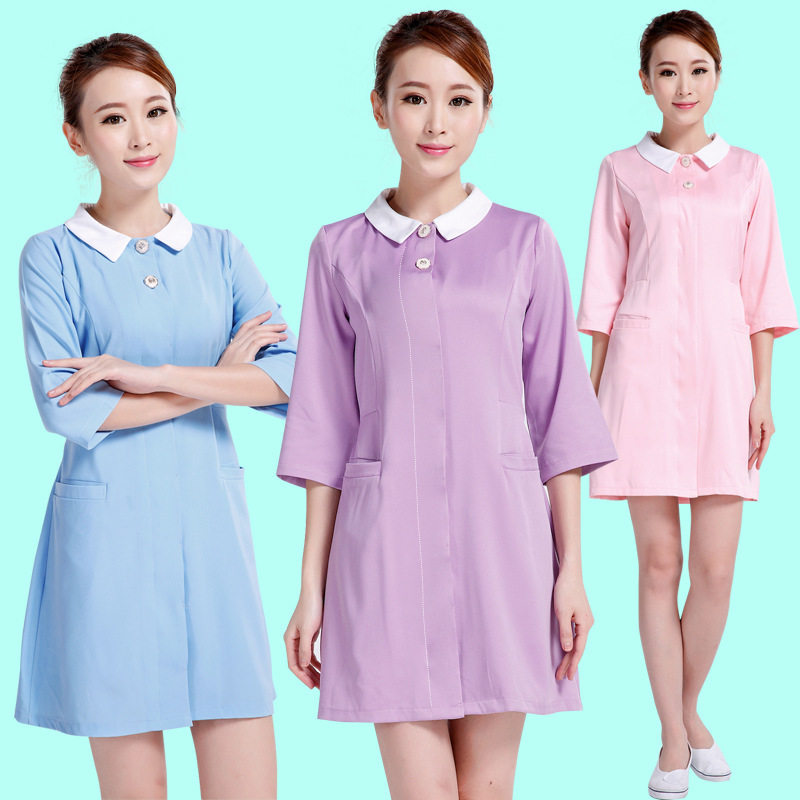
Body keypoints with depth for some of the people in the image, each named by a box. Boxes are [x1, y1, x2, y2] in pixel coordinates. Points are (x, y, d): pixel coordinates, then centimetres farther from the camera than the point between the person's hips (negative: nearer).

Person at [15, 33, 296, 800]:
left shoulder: (218, 251, 8)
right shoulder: (52, 257, -1)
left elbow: (295, 377, -5)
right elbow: (65, 410, -13)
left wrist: (155, 376, -14)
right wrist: (217, 377, -9)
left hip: (211, 526, 3)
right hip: (108, 533, -3)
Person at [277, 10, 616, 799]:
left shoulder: (525, 243, 5)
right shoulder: (341, 251, 5)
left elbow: (557, 415, 6)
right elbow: (326, 431, 6)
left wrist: (571, 569, 2)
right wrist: (312, 587, 4)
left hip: (500, 535, 1)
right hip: (387, 539, 0)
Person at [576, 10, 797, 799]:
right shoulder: (622, 171, 6)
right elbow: (604, 289, 6)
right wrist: (593, 390, 3)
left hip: (721, 368, 1)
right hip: (645, 369, -1)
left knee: (715, 568, -2)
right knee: (658, 564, 0)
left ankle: (690, 709, 22)